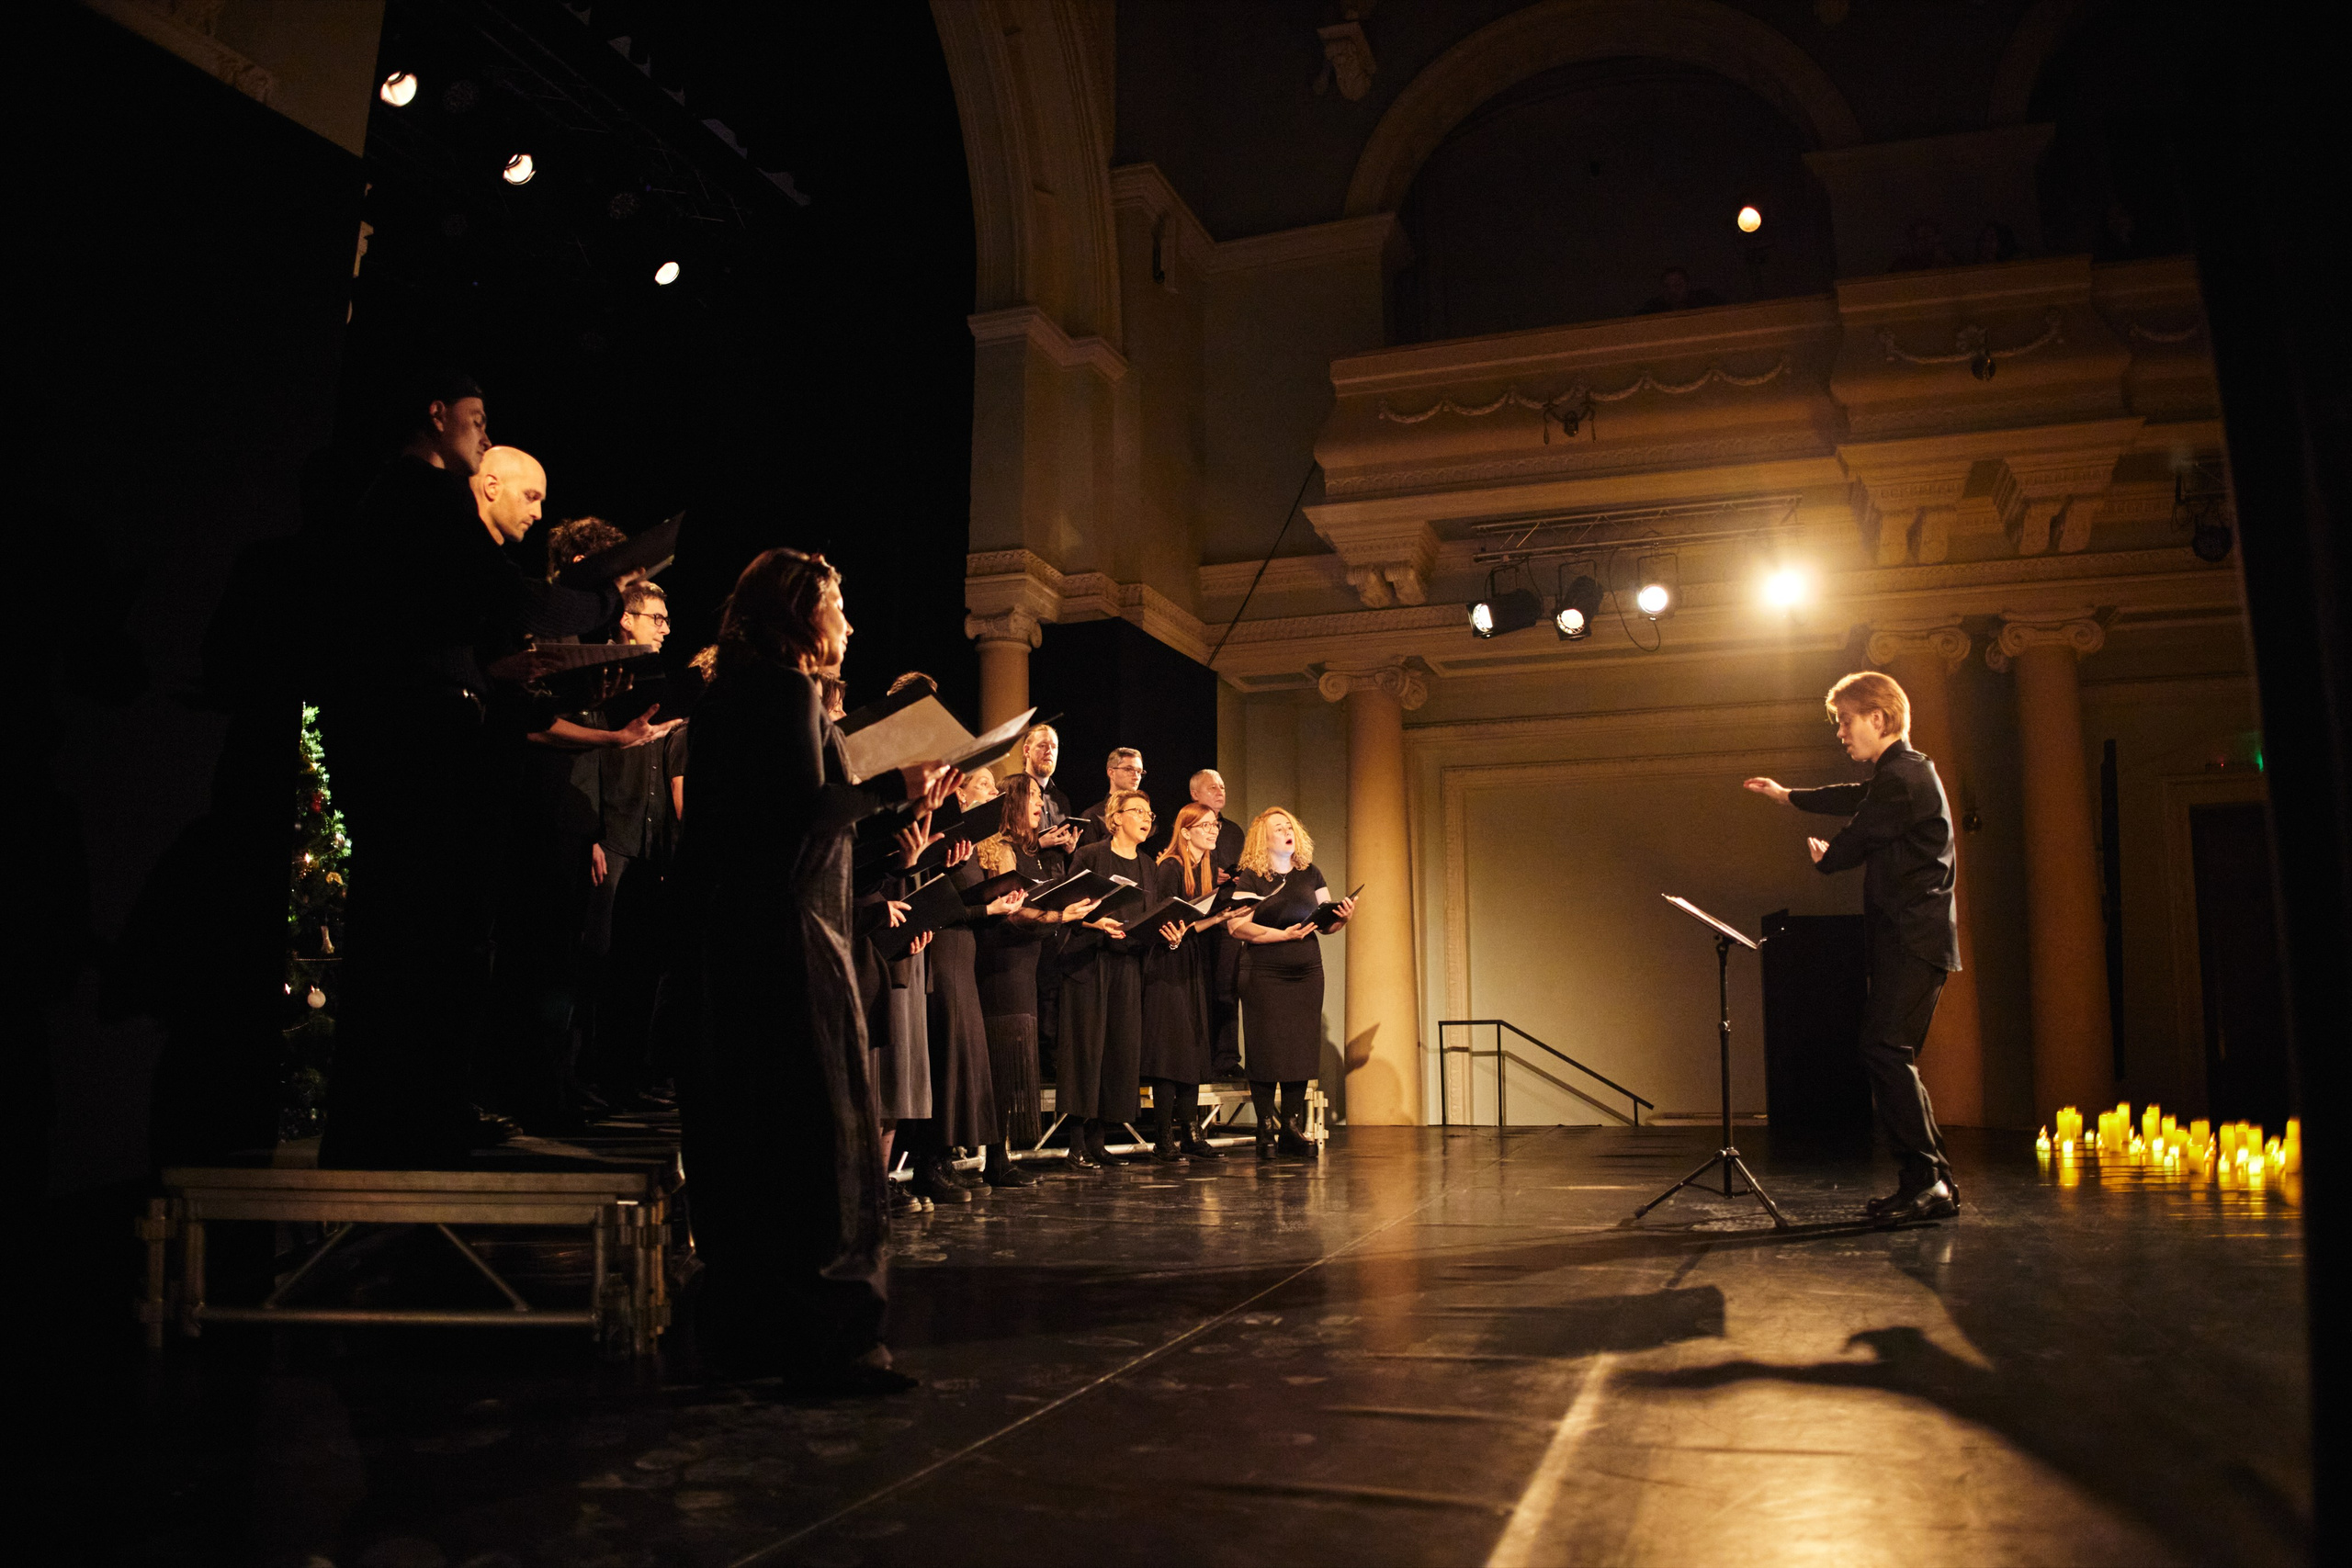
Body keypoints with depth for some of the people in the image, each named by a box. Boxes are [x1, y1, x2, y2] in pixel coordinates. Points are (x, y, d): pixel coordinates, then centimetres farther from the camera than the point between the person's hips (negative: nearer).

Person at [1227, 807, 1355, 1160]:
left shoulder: (1309, 873, 12)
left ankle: (1292, 1130, 12)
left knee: (1302, 1050, 3)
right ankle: (1266, 1132, 6)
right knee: (1266, 1052, -3)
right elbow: (1238, 927, -11)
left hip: (1306, 973, 4)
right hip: (1264, 974, -4)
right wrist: (1284, 934, -17)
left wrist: (1342, 916, -7)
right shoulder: (1250, 877, -2)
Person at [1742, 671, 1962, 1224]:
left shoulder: (1903, 775, -14)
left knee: (1886, 1050, -17)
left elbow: (1857, 840, -9)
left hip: (1912, 939, -11)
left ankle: (1926, 1179, -16)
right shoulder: (1905, 772, 21)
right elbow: (1858, 798, 38)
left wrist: (1824, 857, 15)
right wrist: (1787, 795, 51)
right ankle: (1934, 1183, 12)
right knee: (1889, 1055, 9)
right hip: (1906, 936, 11)